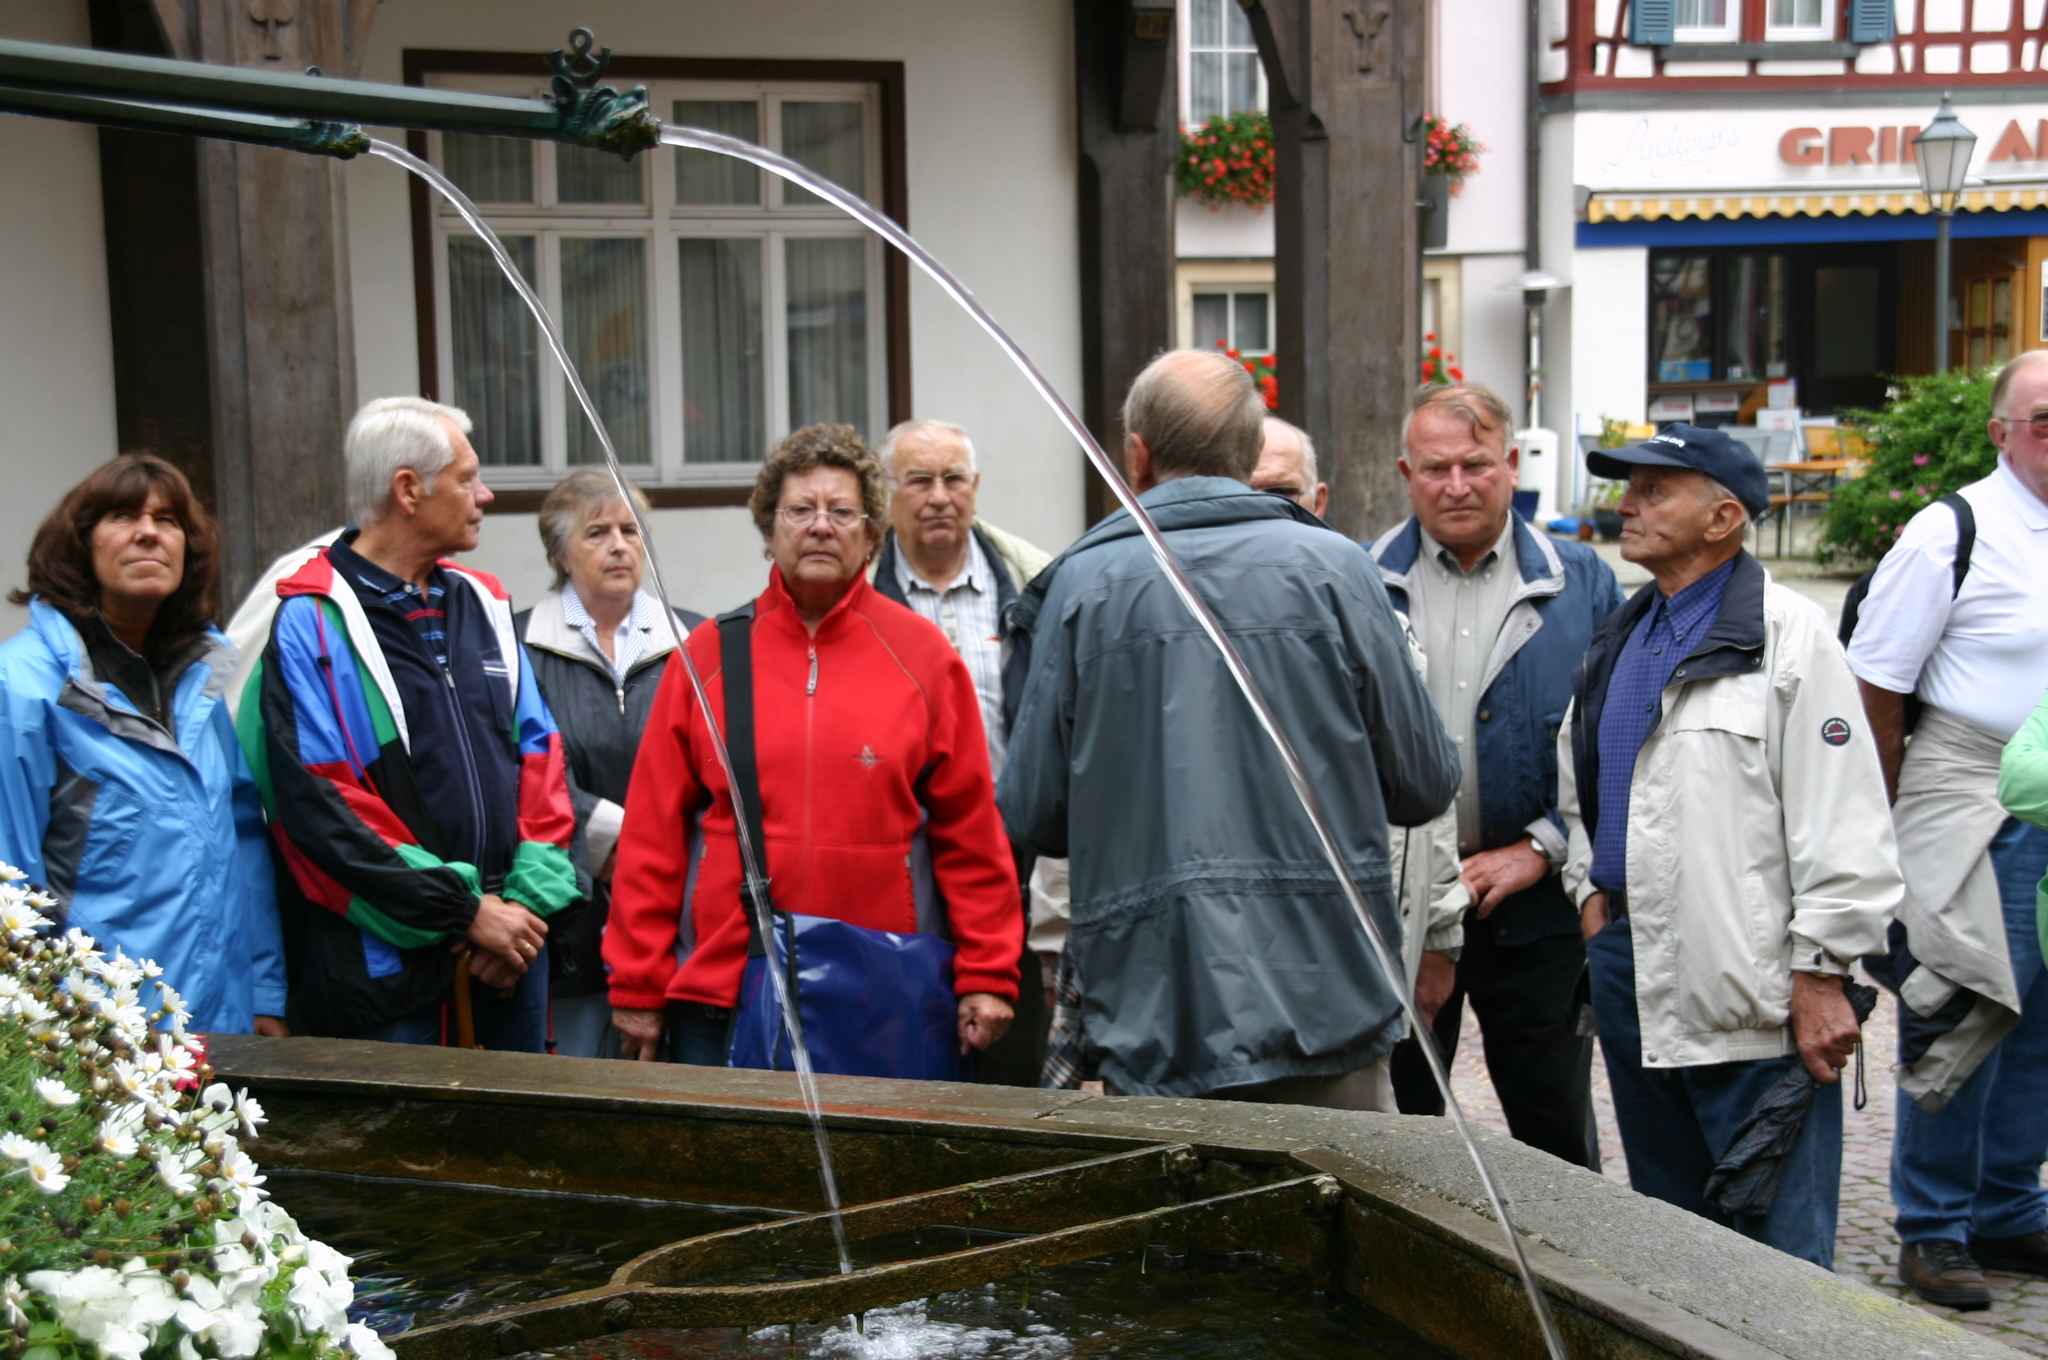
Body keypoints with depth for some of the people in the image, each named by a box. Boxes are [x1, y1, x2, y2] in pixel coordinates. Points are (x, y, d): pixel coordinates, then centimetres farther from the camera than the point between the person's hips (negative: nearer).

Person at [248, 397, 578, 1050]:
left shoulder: (483, 604, 13)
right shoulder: (312, 622, -7)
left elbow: (539, 755, 13)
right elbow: (318, 805, -14)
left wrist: (529, 896, -2)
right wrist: (464, 912, -14)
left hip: (508, 947, 6)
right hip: (383, 966, -6)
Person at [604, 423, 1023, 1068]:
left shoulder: (922, 654, 4)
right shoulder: (707, 655, 4)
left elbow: (970, 830, 3)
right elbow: (652, 833, 4)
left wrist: (987, 977, -1)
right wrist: (638, 987, 1)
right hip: (719, 986, 1)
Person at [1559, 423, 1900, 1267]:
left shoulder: (1788, 636, -9)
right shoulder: (1620, 640, 14)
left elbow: (1843, 827, -13)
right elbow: (1576, 785, 26)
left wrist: (1820, 980, -15)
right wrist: (1590, 891, 13)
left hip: (1754, 998, -7)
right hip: (1632, 978, 8)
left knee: (1777, 1254, -4)